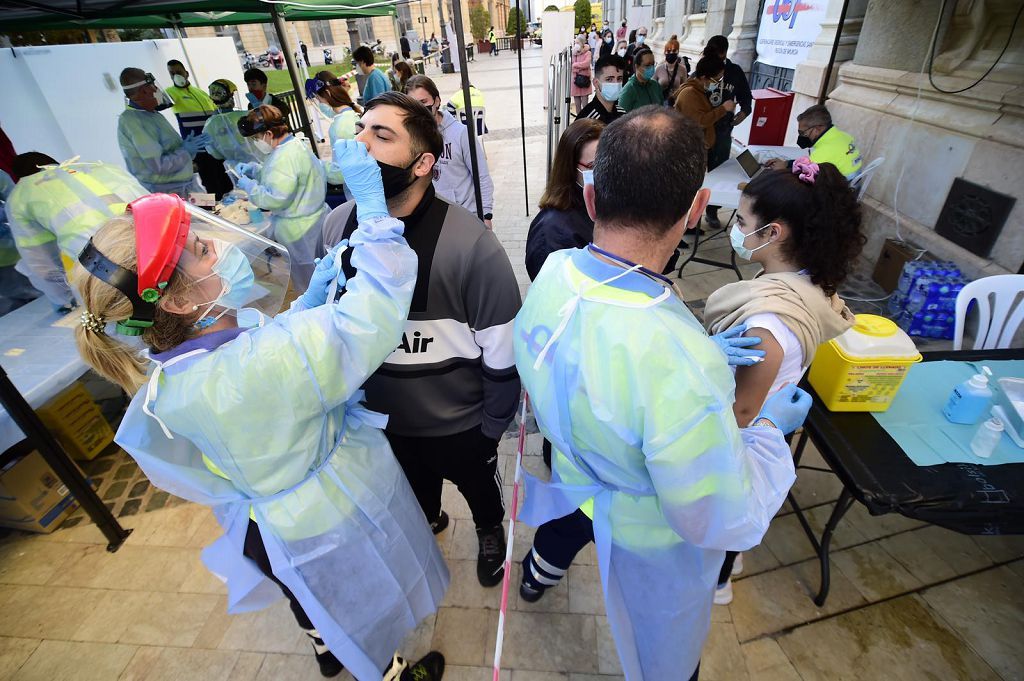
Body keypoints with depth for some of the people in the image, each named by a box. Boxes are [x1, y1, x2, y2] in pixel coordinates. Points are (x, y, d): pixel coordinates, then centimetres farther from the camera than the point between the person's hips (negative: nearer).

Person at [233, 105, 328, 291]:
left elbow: (275, 198, -25)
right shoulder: (295, 143, 9)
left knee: (307, 285, 5)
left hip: (300, 230, -10)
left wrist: (249, 186, -12)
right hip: (312, 220, 10)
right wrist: (254, 170, 9)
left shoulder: (285, 157, -23)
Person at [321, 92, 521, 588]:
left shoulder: (471, 244, -29)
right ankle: (428, 520, 68)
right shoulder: (337, 225, -13)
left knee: (478, 486, 28)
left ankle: (490, 533, 63)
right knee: (413, 489, 33)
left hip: (458, 425, -4)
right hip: (379, 417, 4)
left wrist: (492, 429, -9)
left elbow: (503, 354, -19)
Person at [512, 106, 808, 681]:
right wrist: (769, 426, -15)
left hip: (572, 478, 7)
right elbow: (724, 522, -29)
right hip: (650, 538, -6)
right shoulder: (682, 366, -46)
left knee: (566, 525, 43)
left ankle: (539, 574, 78)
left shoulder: (555, 271, -23)